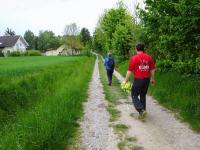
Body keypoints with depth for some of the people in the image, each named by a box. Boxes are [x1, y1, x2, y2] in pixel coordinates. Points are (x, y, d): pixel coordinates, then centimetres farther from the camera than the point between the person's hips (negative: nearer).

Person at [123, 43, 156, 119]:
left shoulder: (134, 58, -10)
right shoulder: (149, 57, 3)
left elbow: (130, 71, -9)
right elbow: (152, 69, 9)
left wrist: (126, 80, 1)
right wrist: (152, 79, 22)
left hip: (138, 80, -5)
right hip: (147, 80, 5)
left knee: (134, 96, 7)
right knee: (143, 95, 18)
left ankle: (141, 110, -9)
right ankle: (142, 111, 25)